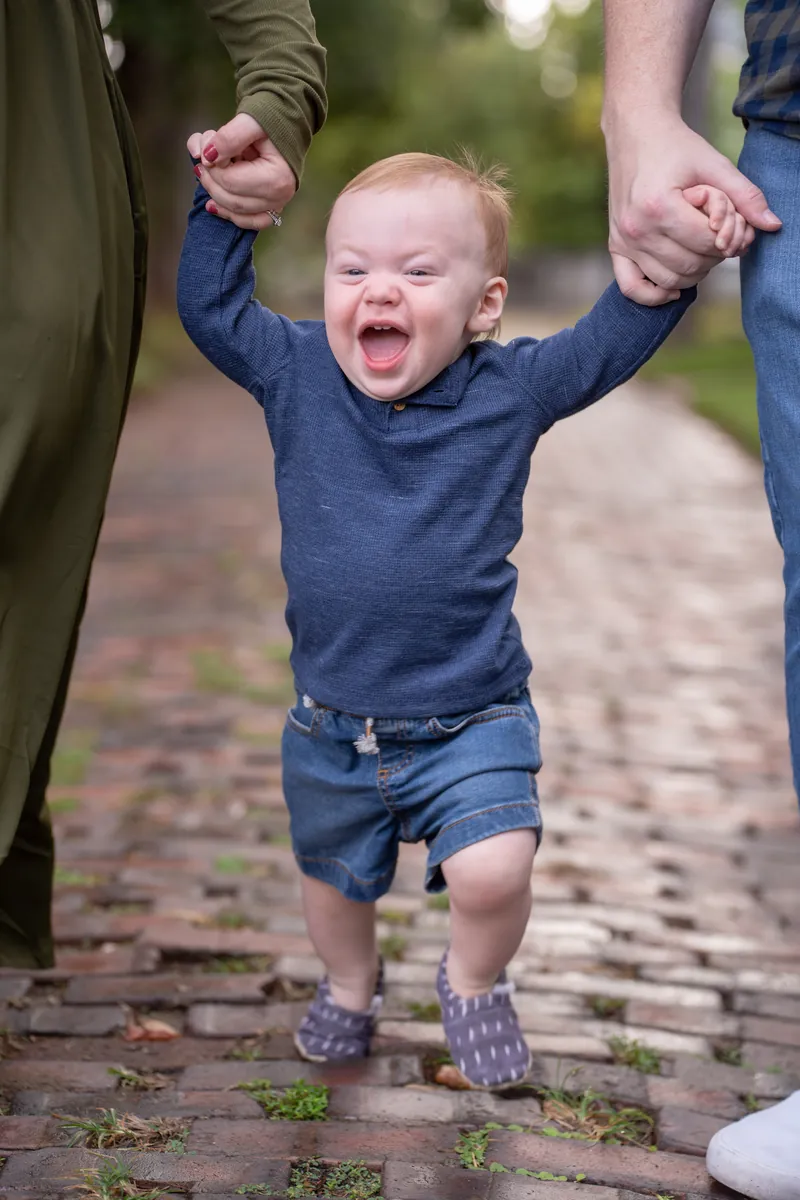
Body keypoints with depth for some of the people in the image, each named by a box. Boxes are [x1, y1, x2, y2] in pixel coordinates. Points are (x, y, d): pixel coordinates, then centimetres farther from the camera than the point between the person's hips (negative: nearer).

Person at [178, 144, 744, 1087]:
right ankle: (350, 982, 54)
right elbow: (210, 306, 4)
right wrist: (222, 207, -4)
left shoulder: (512, 389, -9)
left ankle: (474, 982, 17)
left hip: (472, 719, -2)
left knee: (494, 873, -18)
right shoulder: (296, 373, -6)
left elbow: (621, 331, -3)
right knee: (331, 875, 20)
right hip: (331, 724, 3)